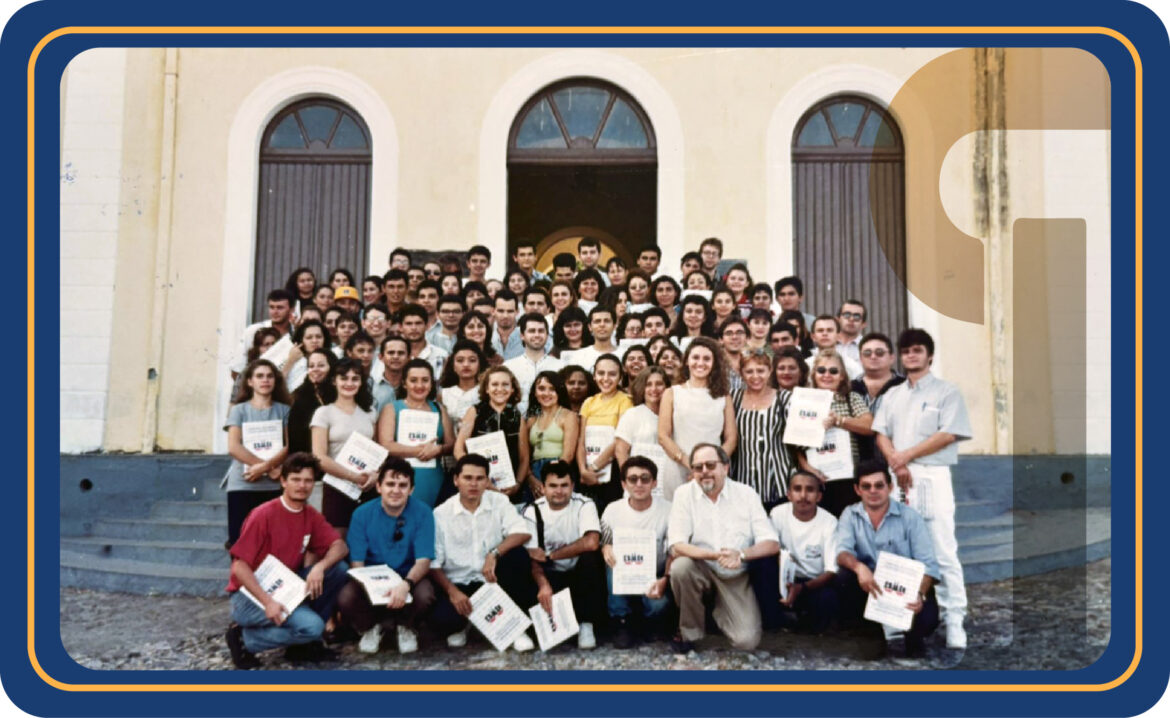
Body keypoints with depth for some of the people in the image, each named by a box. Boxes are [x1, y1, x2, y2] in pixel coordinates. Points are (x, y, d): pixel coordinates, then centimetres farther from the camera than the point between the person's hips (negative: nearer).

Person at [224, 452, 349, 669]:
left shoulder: (311, 516, 3)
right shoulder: (263, 515, -17)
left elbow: (340, 546, -3)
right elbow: (239, 567, -18)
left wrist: (320, 566, -24)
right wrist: (268, 601, -27)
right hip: (251, 595, -7)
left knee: (339, 569, -12)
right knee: (311, 626, -27)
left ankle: (304, 643, 1)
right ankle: (244, 638, -4)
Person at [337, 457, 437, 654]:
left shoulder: (423, 513, -11)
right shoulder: (362, 514, -7)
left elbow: (423, 561, -16)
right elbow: (357, 562, -9)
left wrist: (406, 584, -38)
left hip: (409, 577, -1)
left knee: (425, 595, -34)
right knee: (345, 599, -30)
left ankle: (406, 628, 6)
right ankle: (371, 627, 9)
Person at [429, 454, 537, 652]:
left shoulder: (498, 502, -1)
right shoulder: (441, 514, -5)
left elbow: (523, 533, -16)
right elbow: (434, 564, -5)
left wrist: (494, 554, -31)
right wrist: (452, 591, -20)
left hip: (493, 580, 2)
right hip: (458, 583, -1)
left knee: (518, 555, -27)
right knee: (442, 620, -30)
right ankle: (460, 625, 12)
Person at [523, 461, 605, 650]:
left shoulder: (584, 505, -9)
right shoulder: (531, 512, -5)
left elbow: (591, 542, -28)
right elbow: (531, 556, -14)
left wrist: (550, 556, -21)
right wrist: (543, 584, -35)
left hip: (580, 574, -1)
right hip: (551, 576, 1)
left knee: (590, 557, -32)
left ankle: (586, 625, -18)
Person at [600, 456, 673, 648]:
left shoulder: (667, 510, -10)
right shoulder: (613, 510, -6)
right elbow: (603, 543, -2)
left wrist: (665, 579, -26)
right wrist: (606, 549, -28)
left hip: (654, 575, -1)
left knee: (658, 604, -32)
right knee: (613, 563, -31)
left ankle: (645, 625, 9)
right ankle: (622, 622, -10)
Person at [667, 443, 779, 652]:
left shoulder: (746, 494, -5)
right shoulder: (684, 494, -7)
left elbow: (772, 544, -10)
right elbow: (677, 546, -15)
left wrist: (740, 554, -30)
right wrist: (714, 555, -32)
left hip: (736, 577, 0)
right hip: (701, 570, 0)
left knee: (747, 641, -18)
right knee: (680, 566, -33)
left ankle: (719, 611, 19)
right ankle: (689, 631, -6)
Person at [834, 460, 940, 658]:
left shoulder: (910, 517, -6)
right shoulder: (850, 514, -1)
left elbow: (928, 564, -12)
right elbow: (842, 551, -16)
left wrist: (920, 594, -31)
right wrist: (859, 567, -40)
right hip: (871, 586, 2)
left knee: (926, 617, -31)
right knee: (843, 577, -27)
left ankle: (914, 635, 12)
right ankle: (875, 632, -2)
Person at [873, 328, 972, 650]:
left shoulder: (947, 392, 4)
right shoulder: (892, 395, 18)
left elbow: (948, 435, -7)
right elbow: (881, 434, 10)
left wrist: (906, 455, -8)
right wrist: (896, 464, -8)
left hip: (932, 477, -4)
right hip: (897, 478, 5)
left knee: (943, 552, -9)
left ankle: (953, 621, -5)